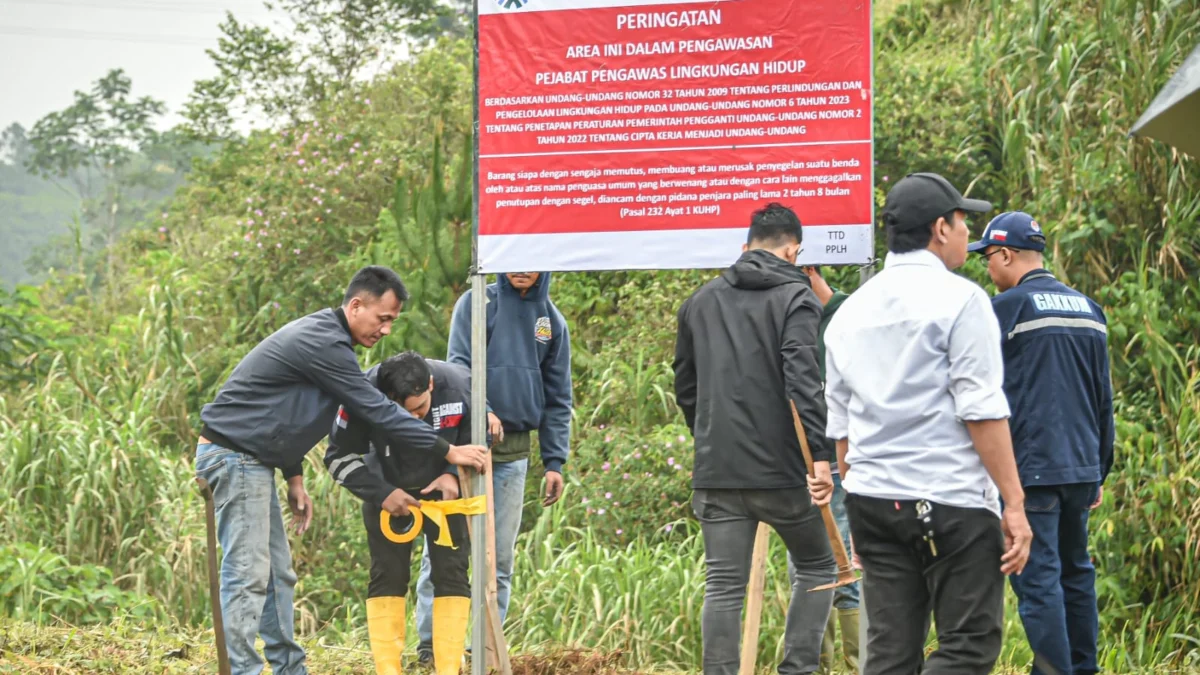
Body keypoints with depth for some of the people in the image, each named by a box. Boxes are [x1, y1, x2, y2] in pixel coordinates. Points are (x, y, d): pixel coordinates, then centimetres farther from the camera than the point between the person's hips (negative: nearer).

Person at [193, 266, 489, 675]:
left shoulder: (323, 336, 13)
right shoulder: (323, 344, -20)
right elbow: (378, 411, -20)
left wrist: (294, 477, 17)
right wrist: (447, 451, -15)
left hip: (251, 457, 11)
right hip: (233, 454, -11)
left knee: (277, 572, 12)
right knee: (248, 574, -12)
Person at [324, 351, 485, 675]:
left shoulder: (460, 387, -29)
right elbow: (340, 457, -15)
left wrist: (454, 475, -27)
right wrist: (381, 493, -26)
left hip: (444, 490, 1)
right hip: (387, 492, 0)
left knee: (452, 575, -6)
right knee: (387, 577, -6)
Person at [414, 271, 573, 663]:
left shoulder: (552, 321, 10)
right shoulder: (477, 304, 0)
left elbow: (557, 398, 12)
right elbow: (458, 365, -9)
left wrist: (554, 461, 5)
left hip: (513, 454, 3)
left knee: (500, 555, 7)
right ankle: (430, 641, 1)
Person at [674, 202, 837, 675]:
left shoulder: (700, 300, 12)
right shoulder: (795, 297, -5)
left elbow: (685, 387, 18)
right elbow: (803, 379, -18)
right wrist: (819, 454, -21)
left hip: (716, 472, 4)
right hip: (781, 469, -4)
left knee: (723, 587, 5)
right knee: (817, 567, 14)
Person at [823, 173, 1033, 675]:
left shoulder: (850, 311, 14)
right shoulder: (959, 299, -6)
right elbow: (983, 412, -12)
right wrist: (1014, 503, -10)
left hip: (871, 501, 7)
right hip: (952, 501, -6)